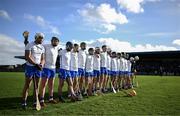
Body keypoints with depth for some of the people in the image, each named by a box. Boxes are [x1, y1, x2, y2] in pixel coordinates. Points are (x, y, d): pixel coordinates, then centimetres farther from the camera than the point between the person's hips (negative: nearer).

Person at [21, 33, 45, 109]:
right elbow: (27, 57, -15)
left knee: (36, 85, 8)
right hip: (30, 67, -5)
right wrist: (36, 64, -17)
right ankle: (24, 102, 7)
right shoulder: (30, 45, -7)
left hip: (38, 68, 6)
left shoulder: (42, 47, 11)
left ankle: (35, 102, 16)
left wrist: (41, 65, -8)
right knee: (27, 85, -1)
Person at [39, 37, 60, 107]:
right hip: (46, 68, -7)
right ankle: (41, 100, 1)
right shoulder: (46, 46, -11)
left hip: (53, 68, 8)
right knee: (44, 84, -4)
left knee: (51, 85, 15)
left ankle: (51, 98, 26)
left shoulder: (57, 48, 11)